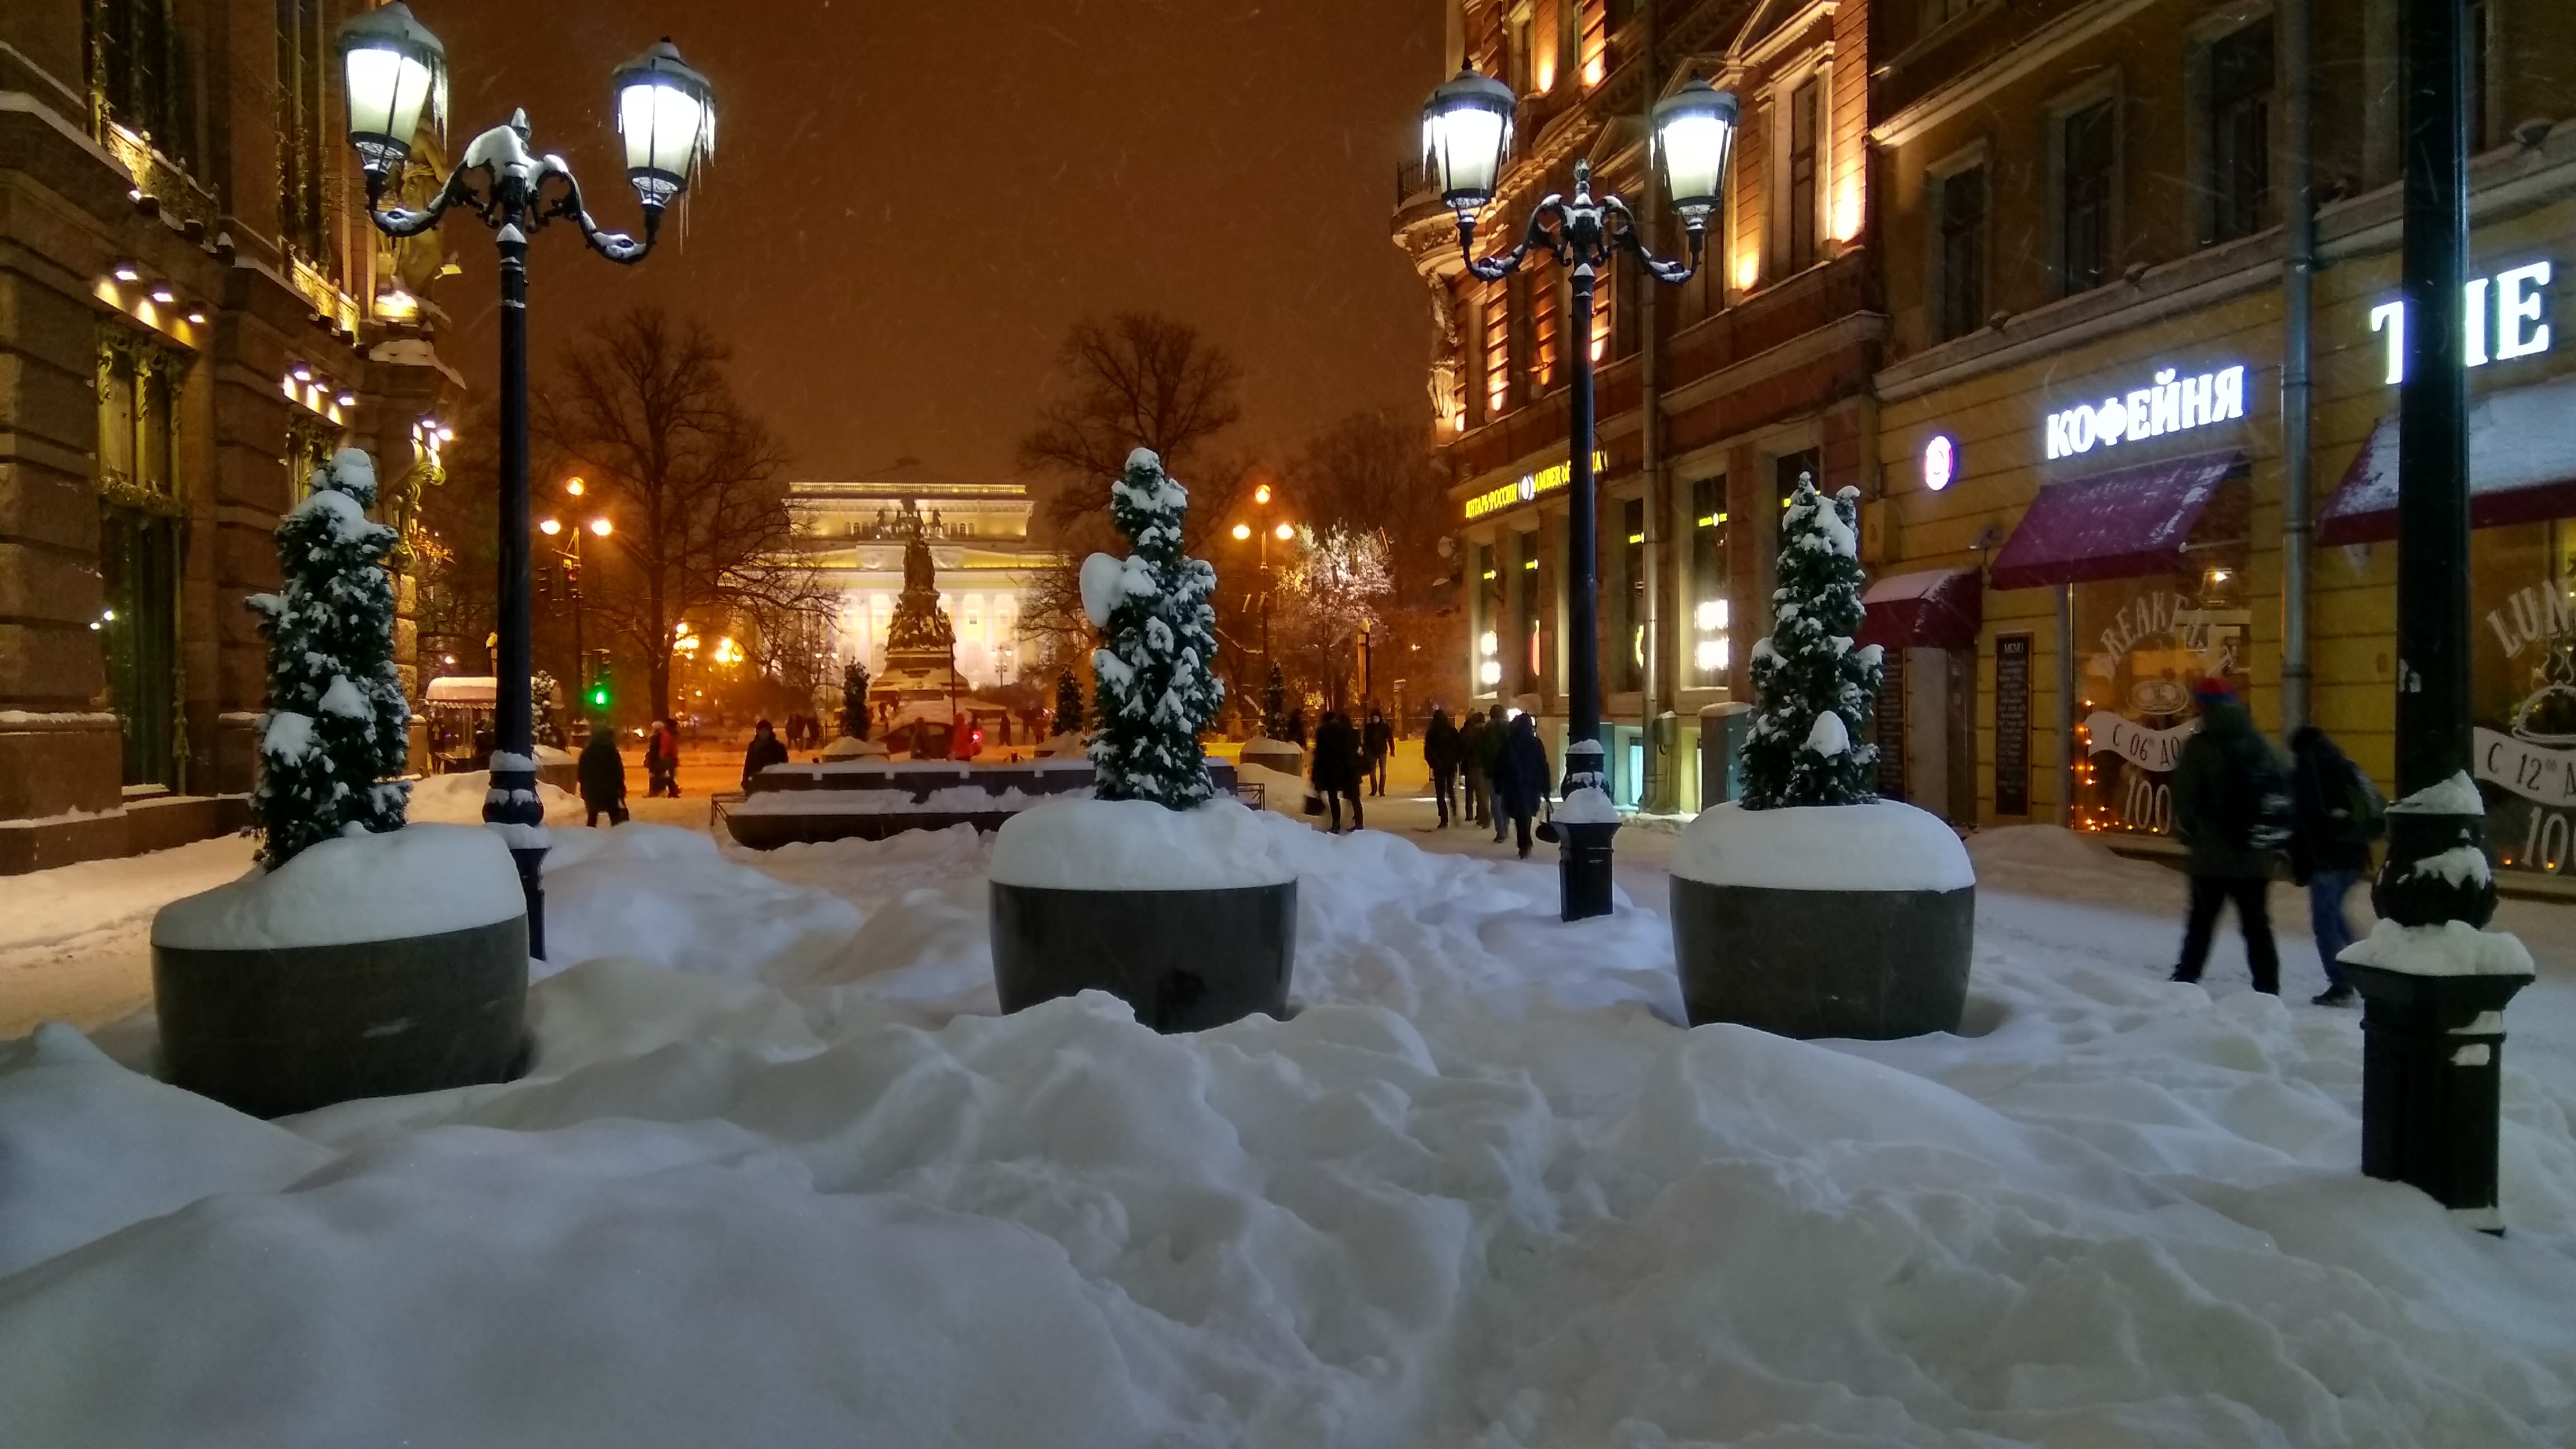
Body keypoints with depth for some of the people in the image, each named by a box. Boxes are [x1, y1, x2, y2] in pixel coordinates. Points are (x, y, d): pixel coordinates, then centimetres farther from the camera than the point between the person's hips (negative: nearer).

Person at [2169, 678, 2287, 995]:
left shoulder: (2199, 747, -11)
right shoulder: (2261, 746, 7)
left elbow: (2184, 798, -11)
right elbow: (2282, 795, 11)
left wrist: (2187, 833, 4)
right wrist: (2275, 838, 17)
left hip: (2212, 855, -4)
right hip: (2255, 856, 4)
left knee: (2201, 924, 5)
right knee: (2257, 925, 10)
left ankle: (2185, 983, 8)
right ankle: (2268, 989, 8)